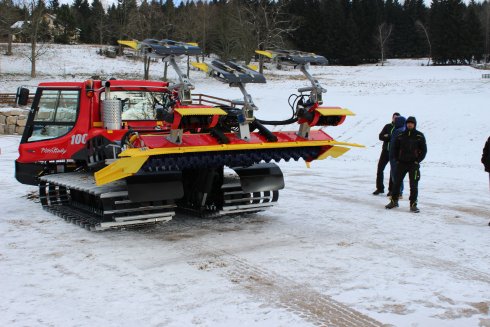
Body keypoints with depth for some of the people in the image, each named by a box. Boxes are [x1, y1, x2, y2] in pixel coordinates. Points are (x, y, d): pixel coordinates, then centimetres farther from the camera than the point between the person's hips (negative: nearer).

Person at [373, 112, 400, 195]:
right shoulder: (387, 126, 10)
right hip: (385, 151, 4)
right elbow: (381, 136, 0)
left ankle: (391, 189, 10)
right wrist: (391, 138, -15)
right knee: (380, 168, 2)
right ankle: (379, 188, 13)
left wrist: (388, 136, -18)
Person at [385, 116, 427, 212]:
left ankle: (413, 204, 3)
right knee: (396, 183, 7)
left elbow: (424, 150, 1)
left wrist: (418, 160, -7)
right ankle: (394, 201, 21)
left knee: (414, 185, -4)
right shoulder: (401, 135, 5)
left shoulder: (419, 136, -2)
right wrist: (397, 159, 5)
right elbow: (395, 147, 14)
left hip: (414, 164, -3)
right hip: (401, 163, 3)